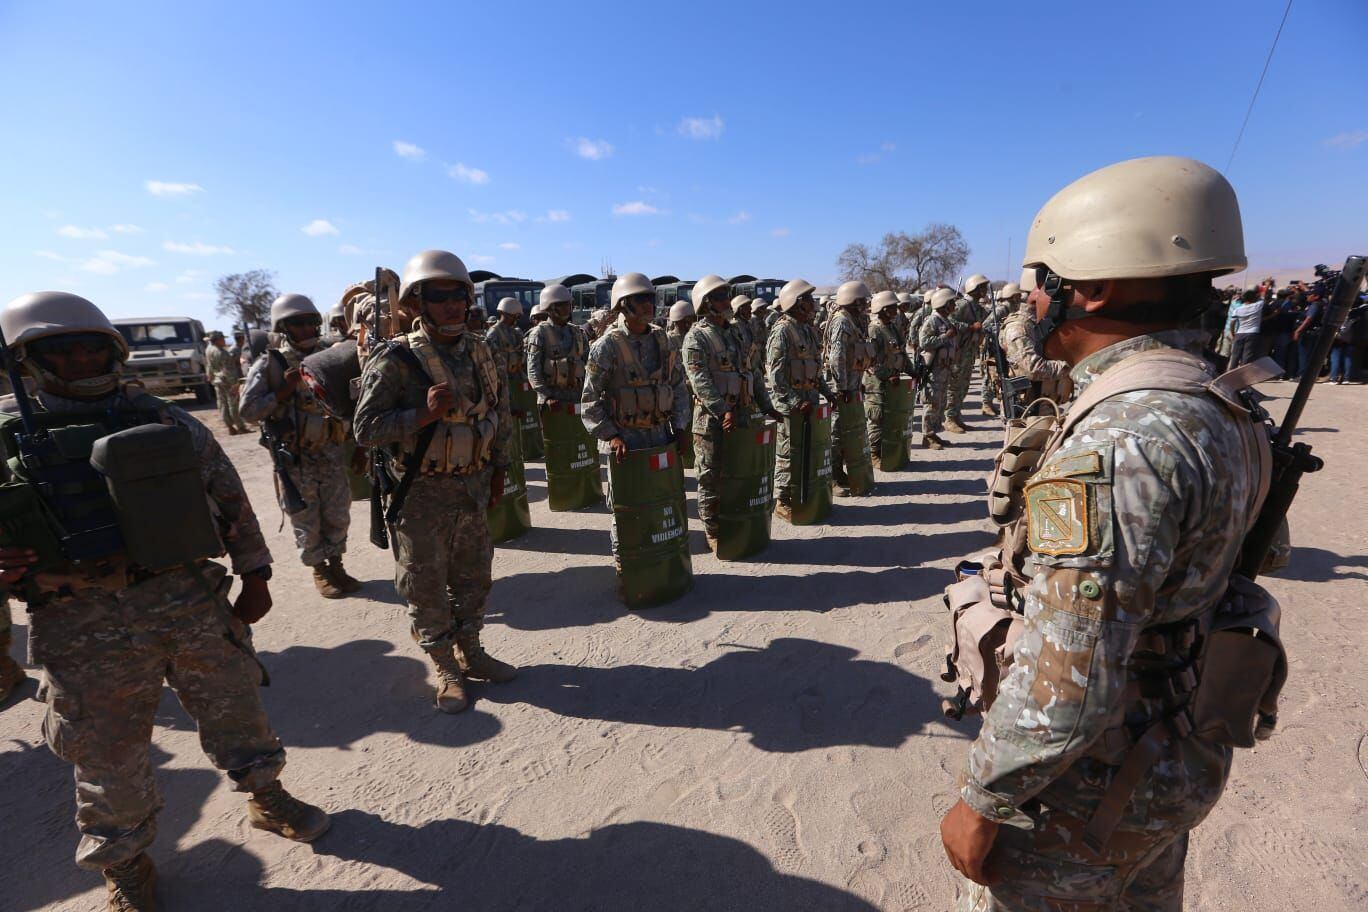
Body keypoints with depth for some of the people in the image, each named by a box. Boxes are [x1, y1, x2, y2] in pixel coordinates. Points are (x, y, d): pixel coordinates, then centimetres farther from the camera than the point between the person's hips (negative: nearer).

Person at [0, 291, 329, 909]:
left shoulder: (165, 420, 3)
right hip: (87, 627, -1)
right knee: (111, 755, 13)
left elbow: (230, 498, 7)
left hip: (194, 599, 2)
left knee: (235, 708, 15)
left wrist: (255, 576, 6)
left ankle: (267, 799, 38)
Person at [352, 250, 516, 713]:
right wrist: (425, 414, -28)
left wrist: (498, 472, 10)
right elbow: (366, 428, -15)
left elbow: (501, 414, 12)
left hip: (474, 488, 5)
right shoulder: (396, 359, -13)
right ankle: (445, 668, 28)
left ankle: (470, 653, 38)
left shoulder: (483, 353, 3)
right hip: (422, 495, -5)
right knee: (427, 587, 9)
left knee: (474, 577, 17)